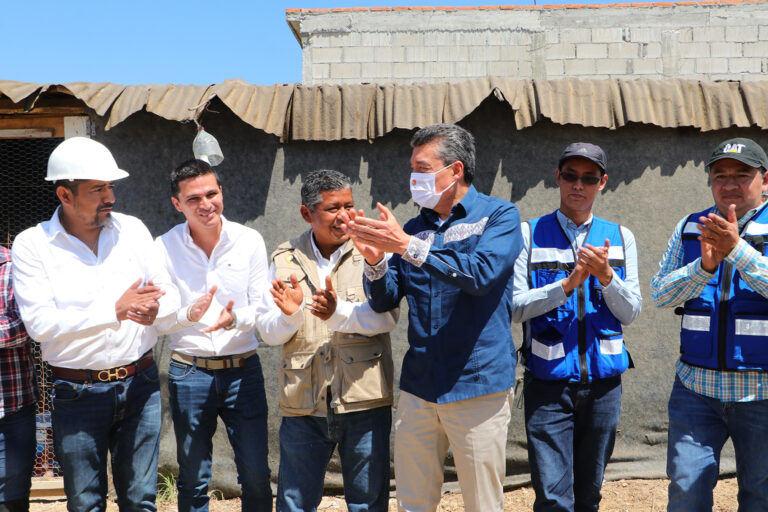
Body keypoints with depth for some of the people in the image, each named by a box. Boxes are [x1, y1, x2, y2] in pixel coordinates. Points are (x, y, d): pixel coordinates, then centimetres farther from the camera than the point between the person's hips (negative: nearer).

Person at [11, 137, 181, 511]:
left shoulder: (132, 230, 4)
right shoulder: (31, 245, -6)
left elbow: (170, 294, 4)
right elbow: (40, 323, -16)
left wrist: (155, 308, -20)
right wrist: (116, 310, -22)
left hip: (140, 382, 3)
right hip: (78, 392, -2)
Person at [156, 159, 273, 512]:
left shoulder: (250, 241, -2)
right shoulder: (164, 248, -4)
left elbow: (261, 308, 0)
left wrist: (235, 318, -21)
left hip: (243, 369, 1)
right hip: (189, 373, 0)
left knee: (256, 473, 5)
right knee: (193, 479, 11)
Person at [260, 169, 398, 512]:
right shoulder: (286, 259, 7)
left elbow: (387, 316, -11)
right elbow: (272, 335, 3)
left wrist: (339, 313, -28)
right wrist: (289, 314, -18)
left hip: (364, 399, -1)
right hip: (303, 404, 2)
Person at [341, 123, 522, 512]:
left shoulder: (499, 215, -3)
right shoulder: (415, 227, 12)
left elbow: (481, 274, -21)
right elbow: (384, 301, 9)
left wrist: (407, 246, -26)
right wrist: (375, 260, -12)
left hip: (477, 383, -5)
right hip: (418, 385, 5)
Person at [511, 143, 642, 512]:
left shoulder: (619, 238, 9)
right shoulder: (530, 235, 2)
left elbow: (630, 313, 4)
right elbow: (514, 307, -6)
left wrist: (605, 275, -13)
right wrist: (568, 284, -17)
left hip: (603, 381, 3)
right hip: (548, 381, -3)